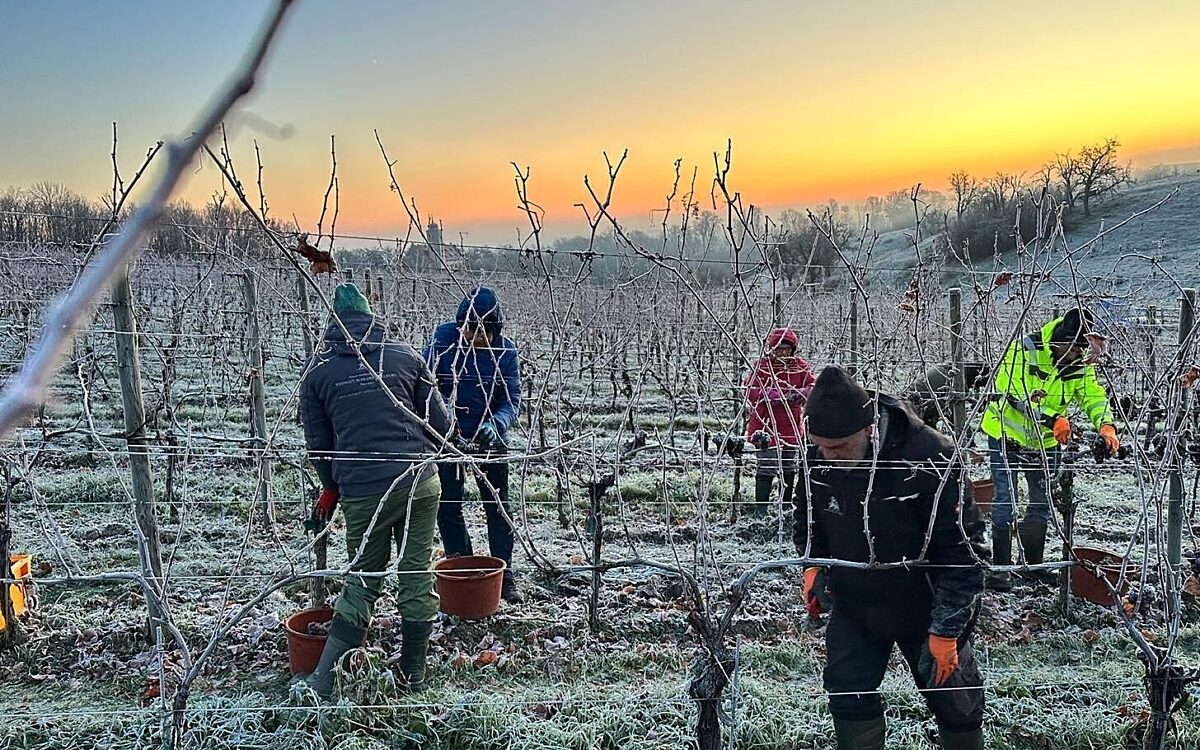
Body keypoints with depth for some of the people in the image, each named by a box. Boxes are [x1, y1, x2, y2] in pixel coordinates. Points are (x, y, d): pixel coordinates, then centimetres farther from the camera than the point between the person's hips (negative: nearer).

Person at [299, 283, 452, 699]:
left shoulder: (318, 371, 5)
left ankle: (325, 675, 12)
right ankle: (414, 673, 22)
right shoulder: (406, 355, 5)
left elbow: (318, 442, 11)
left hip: (362, 492, 0)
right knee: (418, 575, 11)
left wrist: (332, 488, 28)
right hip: (420, 483, 0)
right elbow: (440, 422, 5)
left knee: (363, 579, 15)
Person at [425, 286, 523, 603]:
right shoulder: (443, 339, -16)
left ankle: (504, 575, 19)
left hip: (490, 438, 0)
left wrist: (495, 425, -36)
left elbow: (512, 400, -16)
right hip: (448, 437, 0)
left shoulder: (505, 349, -16)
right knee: (448, 508, 6)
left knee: (498, 507, 8)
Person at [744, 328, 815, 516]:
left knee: (790, 467, 16)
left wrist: (799, 393, -22)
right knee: (767, 467, -8)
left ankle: (786, 505, 31)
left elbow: (813, 386, -2)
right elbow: (751, 391, -16)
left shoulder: (800, 366, 4)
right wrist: (773, 395, -29)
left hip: (792, 426, 5)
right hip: (767, 426, -5)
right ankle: (761, 508, 0)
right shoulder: (762, 366, -8)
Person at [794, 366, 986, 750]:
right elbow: (808, 521, 7)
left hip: (926, 607, -3)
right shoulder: (817, 460, -16)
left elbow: (962, 552, -23)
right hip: (853, 606, 3)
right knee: (848, 696, 6)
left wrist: (945, 631, -21)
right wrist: (813, 564, -8)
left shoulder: (930, 460, -31)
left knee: (954, 699, 15)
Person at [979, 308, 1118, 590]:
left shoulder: (1080, 364, -5)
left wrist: (1105, 424, -28)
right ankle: (999, 567, 5)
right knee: (1006, 501, -5)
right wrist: (1053, 419, -38)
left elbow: (1094, 396, -7)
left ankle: (1035, 562, 29)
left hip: (1045, 442, 6)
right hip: (1007, 435, -5)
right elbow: (1015, 395, -29)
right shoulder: (1025, 349, -23)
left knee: (1043, 502, 13)